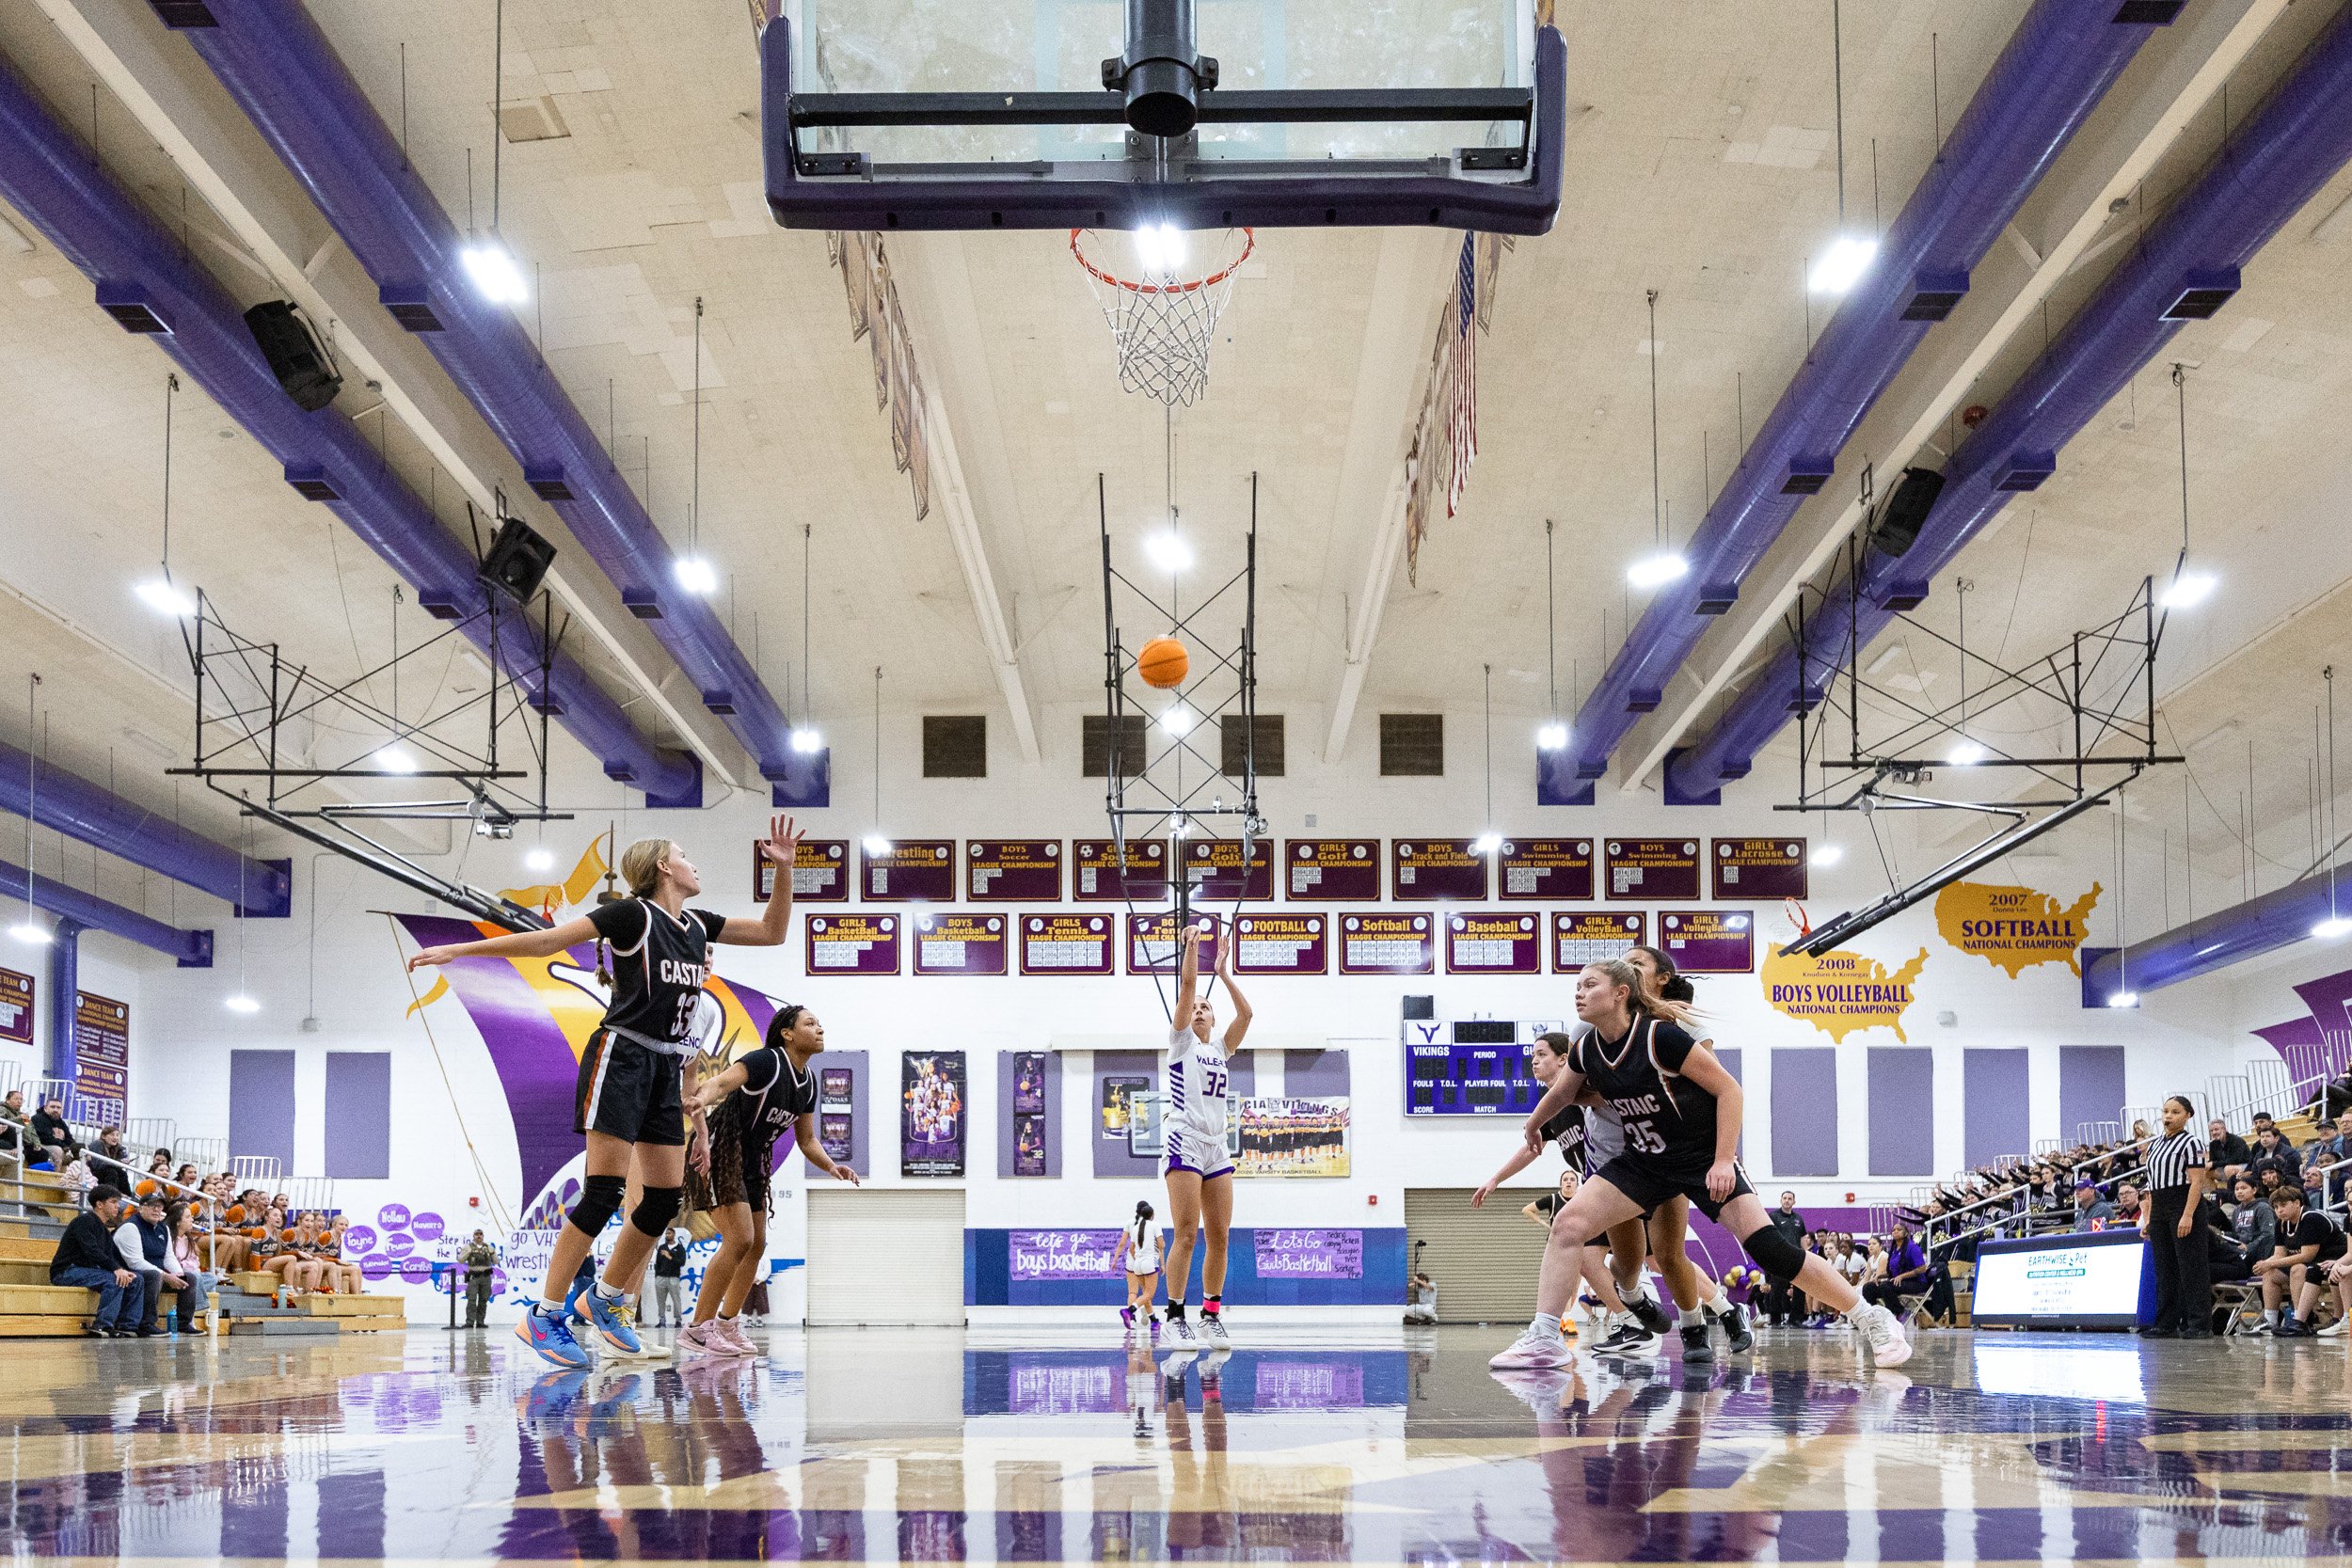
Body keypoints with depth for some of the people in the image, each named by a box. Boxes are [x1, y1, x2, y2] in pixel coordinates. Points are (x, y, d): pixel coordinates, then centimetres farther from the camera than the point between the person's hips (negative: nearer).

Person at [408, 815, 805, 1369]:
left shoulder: (698, 924, 13)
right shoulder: (634, 914, -6)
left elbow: (772, 932, 19)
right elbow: (547, 940, -7)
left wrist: (784, 867, 6)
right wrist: (459, 950, -10)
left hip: (667, 1070, 7)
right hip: (622, 1057, -7)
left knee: (666, 1197, 4)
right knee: (604, 1192, -14)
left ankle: (607, 1297, 21)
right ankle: (543, 1316, -10)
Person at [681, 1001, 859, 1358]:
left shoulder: (809, 1082, 6)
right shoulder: (766, 1061, -19)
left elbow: (807, 1140, 16)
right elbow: (721, 1082, -36)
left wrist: (832, 1168, -3)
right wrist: (702, 1098, -59)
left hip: (752, 1161, 9)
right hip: (721, 1154, -9)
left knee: (757, 1246, 11)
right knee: (739, 1240, -18)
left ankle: (727, 1326, 24)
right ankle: (697, 1329, -13)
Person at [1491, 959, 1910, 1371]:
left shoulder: (1660, 1037, -23)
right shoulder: (1586, 1051, -4)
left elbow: (1728, 1089, -18)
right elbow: (1559, 1095, 19)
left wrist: (1723, 1161, -23)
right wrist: (1532, 1126, 36)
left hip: (1705, 1161, -6)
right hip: (1644, 1163, 6)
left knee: (1768, 1249, -17)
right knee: (1567, 1223, -13)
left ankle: (1873, 1320, -4)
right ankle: (1543, 1338, -11)